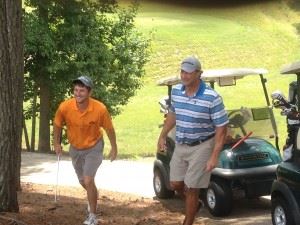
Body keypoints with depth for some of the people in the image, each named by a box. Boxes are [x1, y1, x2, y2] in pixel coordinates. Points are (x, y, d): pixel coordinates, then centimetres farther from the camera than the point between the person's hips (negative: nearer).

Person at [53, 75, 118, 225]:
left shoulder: (100, 109, -29)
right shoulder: (65, 107, -25)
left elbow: (109, 128, -11)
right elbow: (57, 124, -3)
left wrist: (114, 148, -1)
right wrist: (57, 143, 4)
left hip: (94, 147, -4)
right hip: (75, 148, 4)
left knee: (88, 180, -17)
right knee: (82, 181, 21)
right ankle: (94, 196, 54)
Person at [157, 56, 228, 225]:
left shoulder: (212, 98, -21)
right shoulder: (176, 91, -3)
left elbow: (221, 128, -17)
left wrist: (214, 156, -21)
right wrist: (163, 136, 16)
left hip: (201, 147, -6)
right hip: (180, 145, 6)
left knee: (191, 188, -1)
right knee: (175, 184, 11)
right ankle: (194, 204, 40)